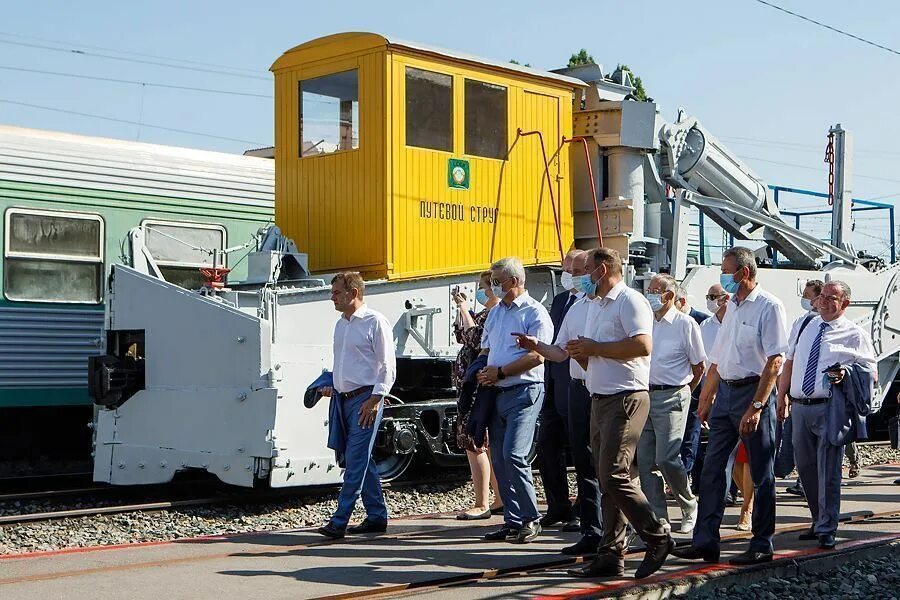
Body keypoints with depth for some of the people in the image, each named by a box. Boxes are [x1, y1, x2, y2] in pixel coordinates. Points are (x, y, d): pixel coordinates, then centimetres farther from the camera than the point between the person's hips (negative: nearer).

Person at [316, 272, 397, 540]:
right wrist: (332, 388, 11)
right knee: (362, 460, 11)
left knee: (356, 460, -10)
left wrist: (375, 400, -17)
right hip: (345, 398, 8)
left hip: (366, 398, -8)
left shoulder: (375, 322, -8)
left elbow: (388, 367, -11)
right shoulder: (341, 324, 16)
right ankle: (377, 517, 18)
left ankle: (339, 521, -12)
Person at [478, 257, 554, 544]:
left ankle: (531, 519, -6)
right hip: (497, 393, 8)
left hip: (523, 392, -8)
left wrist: (500, 372, -14)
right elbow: (485, 349, 24)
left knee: (513, 455, -17)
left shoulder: (534, 312, -7)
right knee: (499, 459, 6)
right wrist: (482, 372, 2)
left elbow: (537, 356, -16)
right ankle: (512, 520, 13)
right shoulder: (495, 312, 18)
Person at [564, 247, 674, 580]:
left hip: (626, 399, -9)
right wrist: (581, 353, 3)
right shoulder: (595, 306, 21)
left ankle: (657, 538, -1)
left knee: (614, 476, -14)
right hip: (600, 400, 9)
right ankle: (611, 555, 10)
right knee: (607, 481, 8)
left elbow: (642, 345, -23)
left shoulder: (629, 300, -8)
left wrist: (594, 347, -17)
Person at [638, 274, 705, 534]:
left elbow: (698, 367, 3)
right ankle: (658, 518, 10)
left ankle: (689, 507, 11)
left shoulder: (685, 324, -3)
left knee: (666, 458, -12)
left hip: (671, 397, -6)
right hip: (644, 395, 6)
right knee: (645, 460, 3)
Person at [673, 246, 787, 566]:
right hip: (725, 390, 8)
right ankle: (705, 542, 10)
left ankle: (762, 546, 10)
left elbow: (774, 361, -16)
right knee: (711, 469, 6)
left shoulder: (768, 306, -10)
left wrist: (756, 406, -21)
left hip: (753, 391, -8)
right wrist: (707, 399, 18)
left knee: (761, 474, 2)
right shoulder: (732, 306, 15)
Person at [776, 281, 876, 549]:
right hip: (800, 406, 6)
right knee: (805, 466, 13)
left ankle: (826, 530, 4)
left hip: (830, 409, -6)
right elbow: (789, 361, 21)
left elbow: (871, 375, 0)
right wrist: (782, 394, 13)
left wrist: (846, 376, -18)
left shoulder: (854, 334, 0)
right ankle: (819, 520, 29)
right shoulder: (806, 328, 15)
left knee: (828, 471, -5)